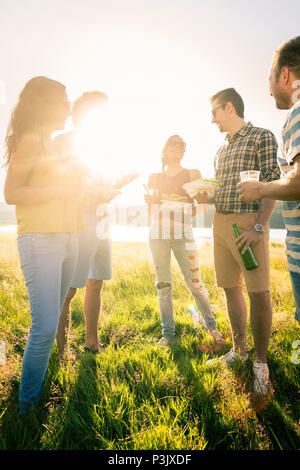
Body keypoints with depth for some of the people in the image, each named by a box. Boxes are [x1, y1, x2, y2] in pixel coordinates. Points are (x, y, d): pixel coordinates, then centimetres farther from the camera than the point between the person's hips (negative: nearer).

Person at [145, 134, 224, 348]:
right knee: (163, 285, 3)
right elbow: (150, 209, 16)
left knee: (195, 283, -4)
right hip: (158, 233, 2)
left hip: (183, 233, -2)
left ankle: (211, 326, 19)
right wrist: (151, 200, -6)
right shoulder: (155, 177, 17)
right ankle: (168, 334, 14)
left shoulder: (193, 175, 12)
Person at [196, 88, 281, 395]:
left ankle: (260, 362, 7)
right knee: (231, 289, 9)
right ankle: (239, 351, 22)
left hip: (249, 221, -7)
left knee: (258, 291, -6)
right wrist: (205, 197, 3)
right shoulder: (221, 150, 20)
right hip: (220, 222, 7)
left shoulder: (262, 137, 0)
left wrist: (259, 228, -17)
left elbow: (271, 185, -9)